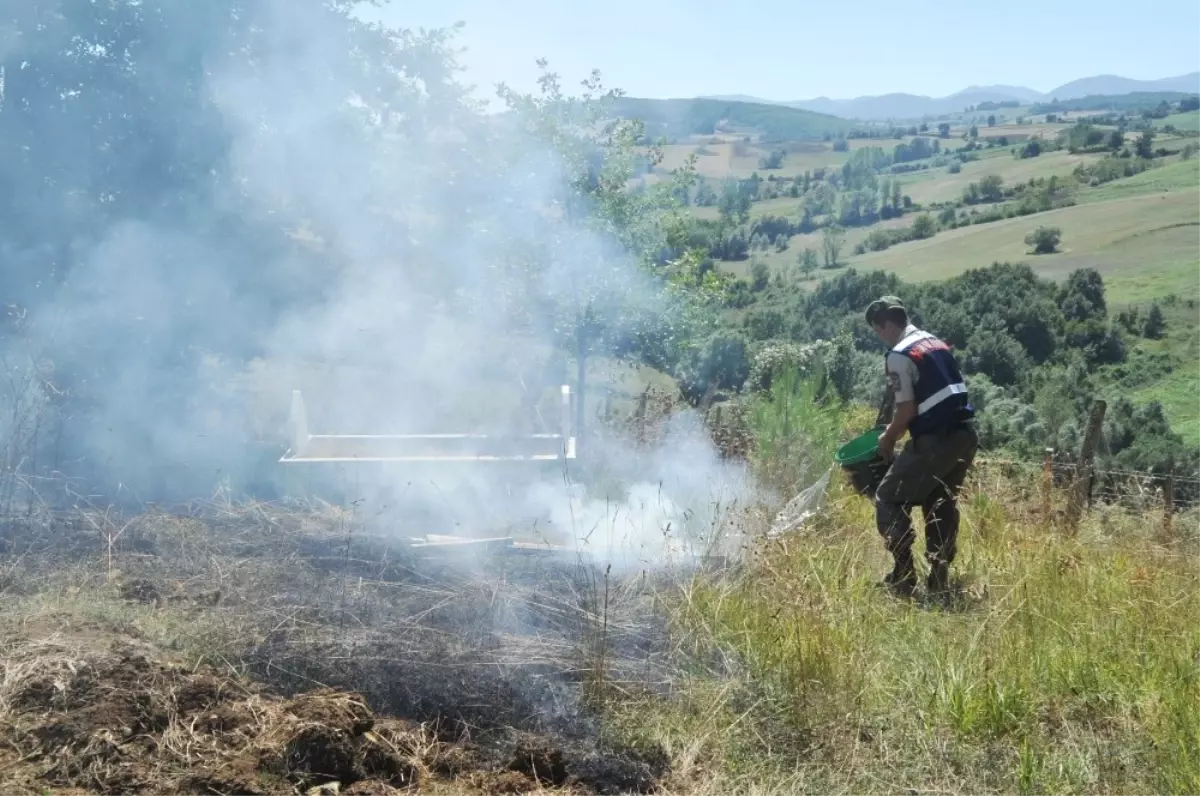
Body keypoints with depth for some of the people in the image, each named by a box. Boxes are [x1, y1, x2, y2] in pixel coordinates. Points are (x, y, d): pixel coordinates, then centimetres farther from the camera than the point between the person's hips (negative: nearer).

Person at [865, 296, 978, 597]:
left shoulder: (899, 355, -9)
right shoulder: (936, 343, 18)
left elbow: (907, 409, -15)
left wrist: (887, 439, 2)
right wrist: (897, 429, 23)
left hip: (935, 440, -9)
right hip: (964, 435, 9)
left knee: (890, 500, 6)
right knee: (941, 503, 22)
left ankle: (903, 577, 3)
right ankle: (939, 578, 22)